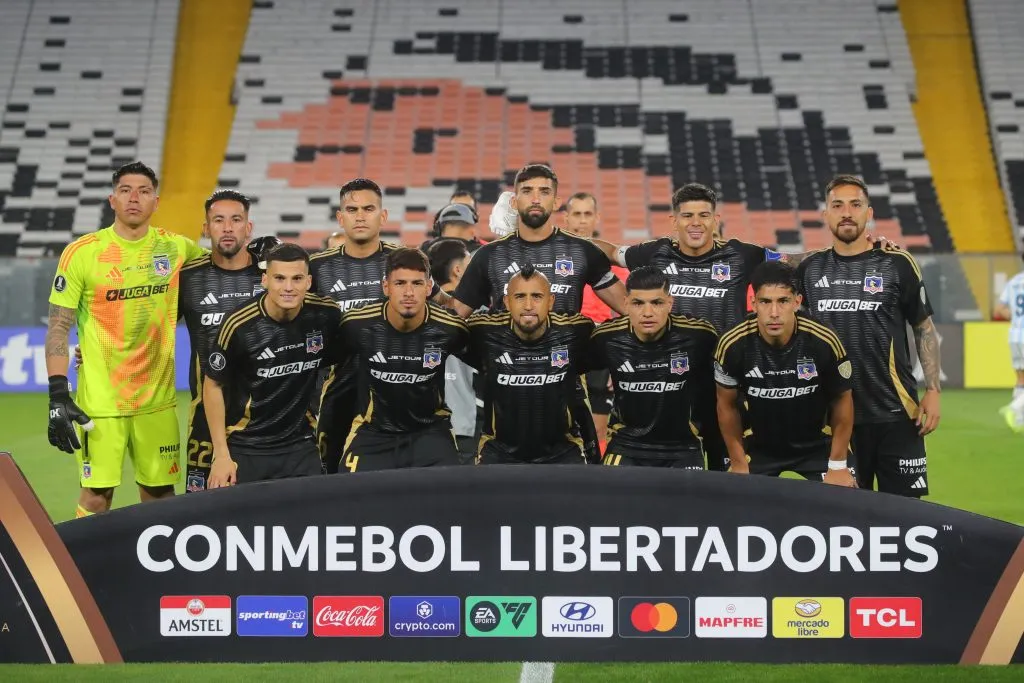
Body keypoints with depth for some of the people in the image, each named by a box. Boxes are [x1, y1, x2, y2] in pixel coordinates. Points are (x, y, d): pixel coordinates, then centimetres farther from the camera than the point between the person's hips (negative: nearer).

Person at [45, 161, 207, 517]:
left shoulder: (176, 247, 3)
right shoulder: (82, 252, -6)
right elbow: (59, 327, -4)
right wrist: (58, 396, -12)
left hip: (157, 398, 3)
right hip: (100, 397, -3)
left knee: (160, 493, 8)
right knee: (97, 493, -3)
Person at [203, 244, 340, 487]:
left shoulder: (326, 314, -8)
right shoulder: (239, 325, -16)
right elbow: (213, 386, -5)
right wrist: (221, 455, -8)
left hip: (301, 447, 3)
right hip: (244, 449, -3)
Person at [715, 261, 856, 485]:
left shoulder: (824, 342, -25)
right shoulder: (733, 346, -22)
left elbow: (842, 400, -8)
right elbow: (727, 404, -4)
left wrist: (838, 465, -7)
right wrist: (739, 465, -2)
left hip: (818, 446, -1)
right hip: (759, 448, 1)